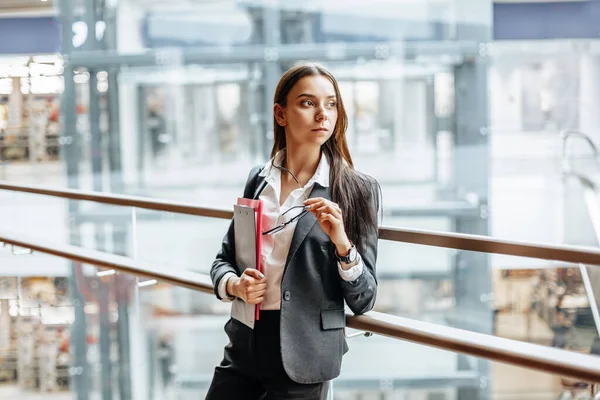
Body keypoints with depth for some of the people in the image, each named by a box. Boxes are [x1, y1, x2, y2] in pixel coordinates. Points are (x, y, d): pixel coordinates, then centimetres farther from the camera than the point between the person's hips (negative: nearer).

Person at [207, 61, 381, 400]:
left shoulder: (358, 190, -7)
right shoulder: (258, 179, 4)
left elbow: (364, 300, -7)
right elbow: (224, 259, 12)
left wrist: (343, 244, -23)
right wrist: (235, 286, -9)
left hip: (302, 357, -4)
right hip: (243, 346, 4)